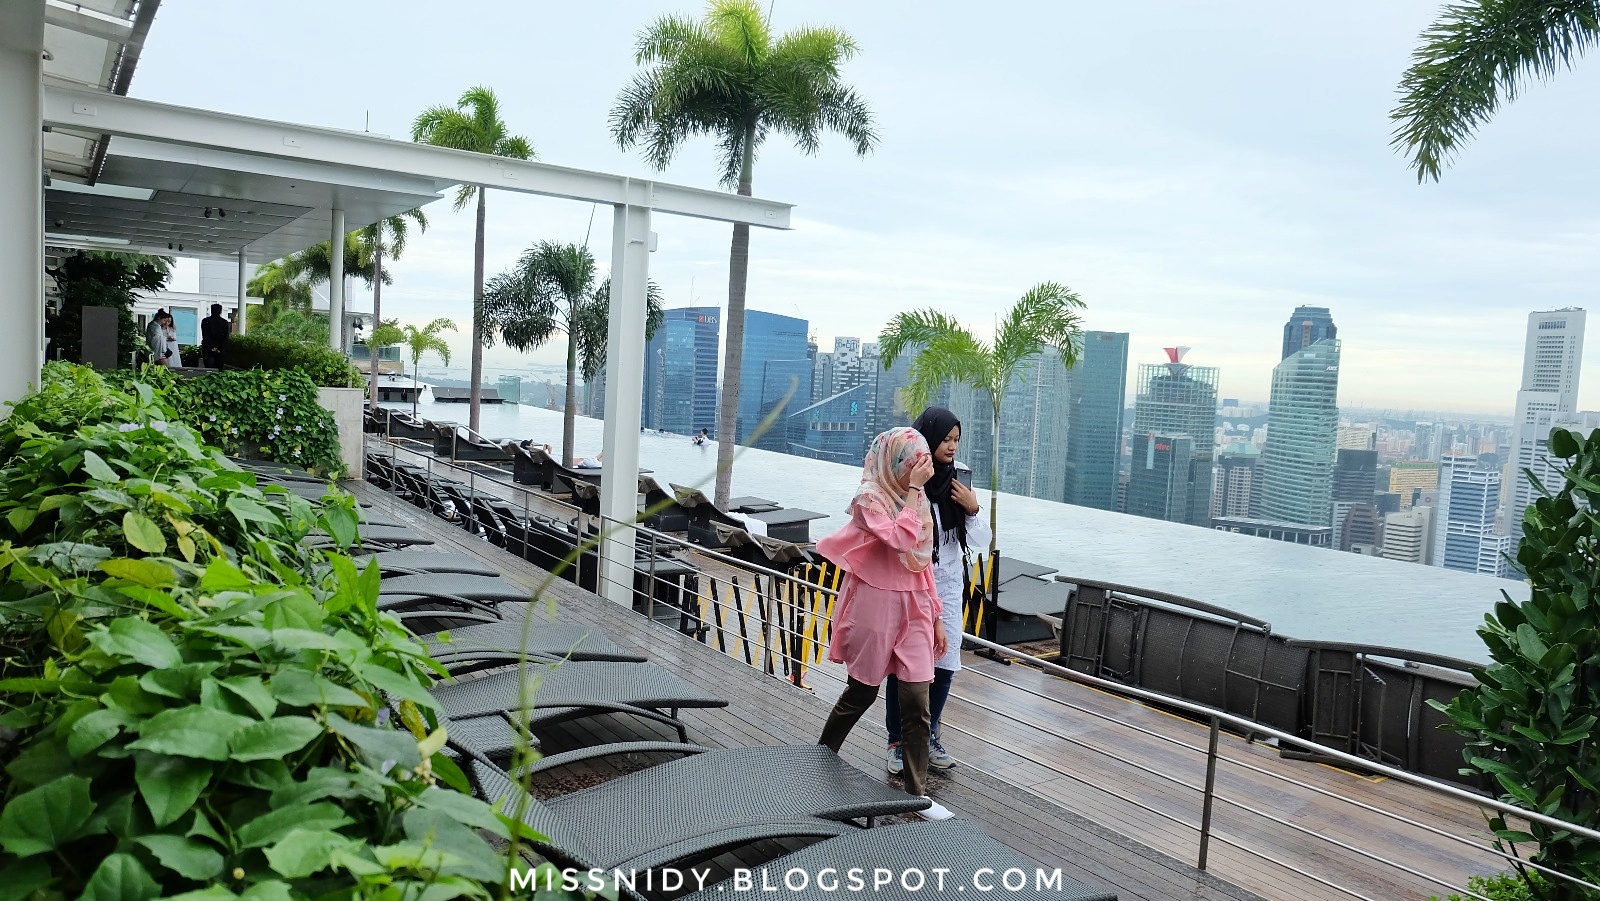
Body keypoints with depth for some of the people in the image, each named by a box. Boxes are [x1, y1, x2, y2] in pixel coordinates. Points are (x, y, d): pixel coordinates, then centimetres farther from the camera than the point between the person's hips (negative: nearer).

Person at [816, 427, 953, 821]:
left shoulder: (917, 501, 10)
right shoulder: (869, 497, -10)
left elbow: (923, 562, 14)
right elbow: (900, 538, -28)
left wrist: (935, 616, 14)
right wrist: (913, 488, -20)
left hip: (913, 610, 5)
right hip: (875, 606, -5)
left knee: (917, 701, 0)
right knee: (861, 693, 9)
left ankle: (917, 791, 9)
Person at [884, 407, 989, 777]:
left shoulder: (956, 483, 2)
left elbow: (981, 540, 7)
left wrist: (973, 509, -10)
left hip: (948, 589, 5)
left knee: (944, 665, 9)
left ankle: (928, 737, 27)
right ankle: (898, 741, 20)